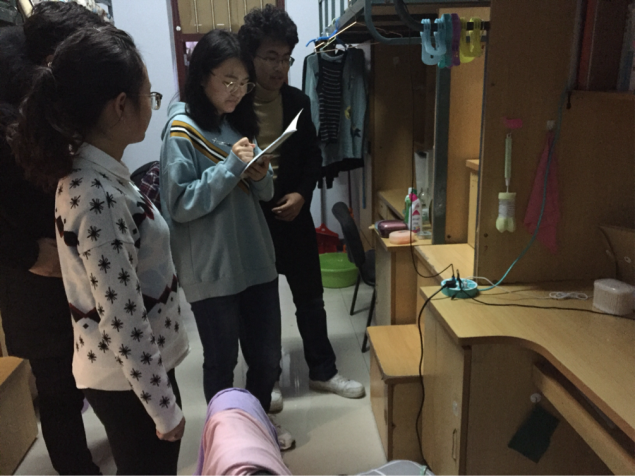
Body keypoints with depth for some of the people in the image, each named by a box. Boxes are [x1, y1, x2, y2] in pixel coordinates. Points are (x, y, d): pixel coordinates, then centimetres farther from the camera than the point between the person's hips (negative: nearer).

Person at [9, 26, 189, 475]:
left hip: (138, 365, 8)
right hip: (129, 382, -8)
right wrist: (164, 408, -16)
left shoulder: (92, 173, 0)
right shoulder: (97, 198, -30)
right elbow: (123, 324, -26)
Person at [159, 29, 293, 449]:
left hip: (256, 260, 6)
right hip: (211, 269, -6)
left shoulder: (240, 122, 9)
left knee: (267, 355, 15)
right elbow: (179, 205, -15)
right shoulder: (181, 130, -10)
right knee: (222, 361, 12)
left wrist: (261, 174, -10)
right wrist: (231, 166, -20)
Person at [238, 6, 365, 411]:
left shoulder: (299, 102, 1)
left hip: (293, 215, 4)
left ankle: (323, 371, 34)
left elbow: (313, 156, 7)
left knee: (311, 298, 14)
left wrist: (302, 194, -8)